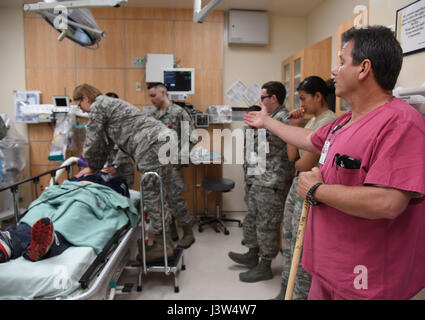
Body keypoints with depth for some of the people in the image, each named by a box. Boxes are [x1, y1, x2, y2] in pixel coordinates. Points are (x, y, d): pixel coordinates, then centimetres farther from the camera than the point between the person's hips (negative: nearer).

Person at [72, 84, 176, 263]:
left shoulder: (97, 107, 1)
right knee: (158, 196, 14)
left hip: (153, 144, -10)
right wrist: (94, 168, 34)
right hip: (164, 140, 10)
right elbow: (107, 142, 34)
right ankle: (164, 241, 23)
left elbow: (92, 142, 2)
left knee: (152, 196, -4)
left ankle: (162, 245, 5)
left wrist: (93, 166, 19)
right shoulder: (109, 104, 31)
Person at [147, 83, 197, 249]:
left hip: (172, 164, -7)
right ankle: (171, 232, 25)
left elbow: (191, 137, -10)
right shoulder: (153, 115, 13)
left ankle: (188, 233, 10)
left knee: (175, 198, -7)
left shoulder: (178, 112, -7)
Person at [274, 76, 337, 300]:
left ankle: (301, 295, 18)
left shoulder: (328, 122, -16)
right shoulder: (311, 121, 13)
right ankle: (285, 293, 35)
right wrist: (294, 126, 5)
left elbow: (305, 164, -20)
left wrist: (297, 163, 3)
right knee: (288, 244, 18)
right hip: (297, 185, 10)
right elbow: (292, 156, 10)